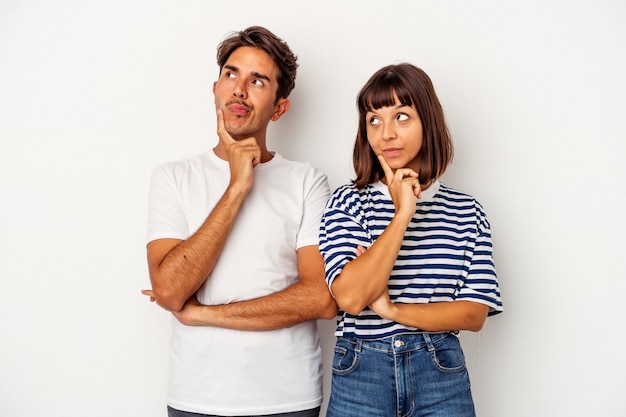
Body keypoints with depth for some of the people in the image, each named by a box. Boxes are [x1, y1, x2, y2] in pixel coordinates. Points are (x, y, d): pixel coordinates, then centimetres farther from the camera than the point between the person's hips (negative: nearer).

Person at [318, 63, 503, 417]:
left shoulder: (466, 211, 0)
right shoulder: (348, 203, -4)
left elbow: (475, 314, -5)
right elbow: (349, 297, -18)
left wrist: (393, 310, -15)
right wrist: (402, 214, -18)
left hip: (441, 376, 1)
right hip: (360, 375, -1)